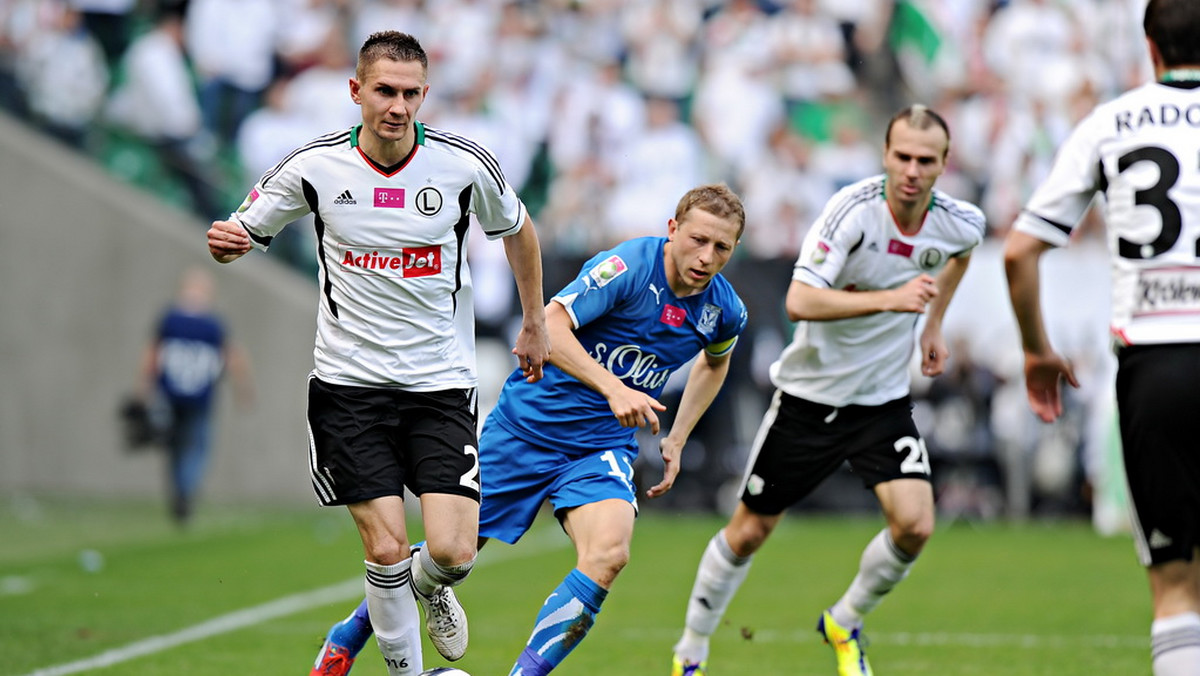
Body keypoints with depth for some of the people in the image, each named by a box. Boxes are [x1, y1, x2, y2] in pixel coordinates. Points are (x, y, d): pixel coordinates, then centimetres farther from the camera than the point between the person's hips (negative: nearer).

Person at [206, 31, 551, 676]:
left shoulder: (465, 164, -7)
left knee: (452, 552, -11)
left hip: (442, 385, 0)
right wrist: (225, 242, -19)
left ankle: (428, 584, 26)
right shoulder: (314, 167, -8)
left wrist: (534, 324, 20)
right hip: (349, 384, 0)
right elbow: (244, 232, 6)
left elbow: (518, 228, 13)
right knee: (386, 549, -8)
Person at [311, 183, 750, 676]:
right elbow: (548, 325, -30)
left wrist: (677, 440, 14)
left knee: (608, 554, -27)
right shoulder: (629, 266, -21)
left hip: (602, 445, 3)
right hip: (528, 425, -3)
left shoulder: (725, 311, -3)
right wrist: (612, 388, -40)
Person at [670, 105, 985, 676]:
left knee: (915, 524, -16)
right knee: (749, 531, 6)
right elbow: (799, 302, -35)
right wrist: (890, 298, -41)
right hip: (809, 395, -3)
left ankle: (843, 625, 13)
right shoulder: (853, 209, -24)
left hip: (883, 399, 3)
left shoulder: (961, 223, -8)